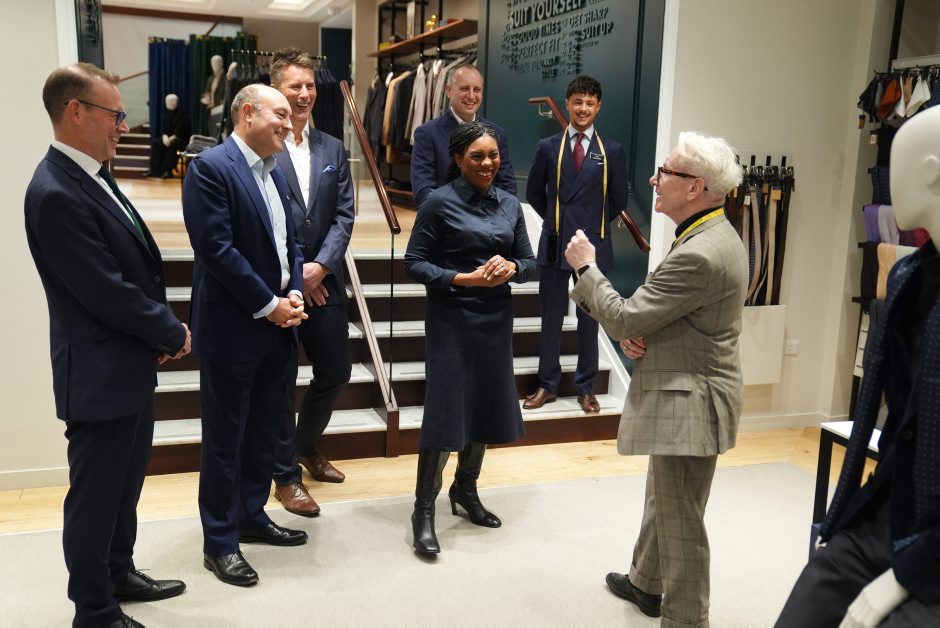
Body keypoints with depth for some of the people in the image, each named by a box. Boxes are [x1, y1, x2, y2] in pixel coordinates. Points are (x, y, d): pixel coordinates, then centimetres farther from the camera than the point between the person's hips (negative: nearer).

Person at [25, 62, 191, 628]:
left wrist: (161, 332, -1)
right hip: (100, 377, -9)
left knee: (126, 483, 23)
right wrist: (173, 334, -10)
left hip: (132, 367, 9)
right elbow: (107, 293, -24)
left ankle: (119, 574, 42)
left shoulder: (95, 178, 7)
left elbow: (139, 268, 11)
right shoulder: (56, 194, -23)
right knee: (95, 497, 8)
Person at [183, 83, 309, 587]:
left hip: (278, 324, 8)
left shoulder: (274, 172, 13)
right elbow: (216, 249, -20)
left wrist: (294, 294, -1)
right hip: (232, 326, -8)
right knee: (225, 436, 3)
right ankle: (220, 542, 16)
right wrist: (268, 305, -16)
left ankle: (252, 517, 32)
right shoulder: (211, 167, -13)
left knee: (264, 429, 16)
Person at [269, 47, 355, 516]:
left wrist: (319, 266, -9)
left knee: (336, 372, 14)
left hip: (323, 280, 5)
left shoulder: (333, 149, 9)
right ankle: (285, 475, 21)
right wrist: (294, 274, -12)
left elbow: (344, 215, 4)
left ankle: (306, 445, 40)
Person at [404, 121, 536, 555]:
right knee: (444, 411, -4)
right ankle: (424, 510, 9)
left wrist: (510, 268, -12)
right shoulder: (440, 203, -7)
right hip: (451, 320, -5)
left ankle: (465, 489, 34)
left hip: (496, 320, 6)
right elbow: (414, 263, -9)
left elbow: (529, 261, 11)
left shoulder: (509, 205, 7)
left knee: (486, 407, 13)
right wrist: (466, 279, -20)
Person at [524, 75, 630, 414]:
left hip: (592, 245, 0)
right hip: (554, 244, 1)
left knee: (589, 320, 9)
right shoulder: (548, 147, 2)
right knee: (551, 319, 8)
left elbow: (618, 198, 8)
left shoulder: (611, 150, 0)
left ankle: (586, 388, 21)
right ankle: (547, 385, 20)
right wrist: (556, 220, 12)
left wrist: (595, 225, 11)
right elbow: (534, 191, 13)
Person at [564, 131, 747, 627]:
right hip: (683, 394, 11)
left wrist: (585, 266, -8)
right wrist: (634, 334, -5)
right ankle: (646, 584, 45)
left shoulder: (700, 254, -26)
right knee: (662, 500, 26)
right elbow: (657, 311, 16)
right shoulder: (714, 236, 8)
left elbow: (622, 318, -22)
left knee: (680, 520, 2)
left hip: (691, 403, -11)